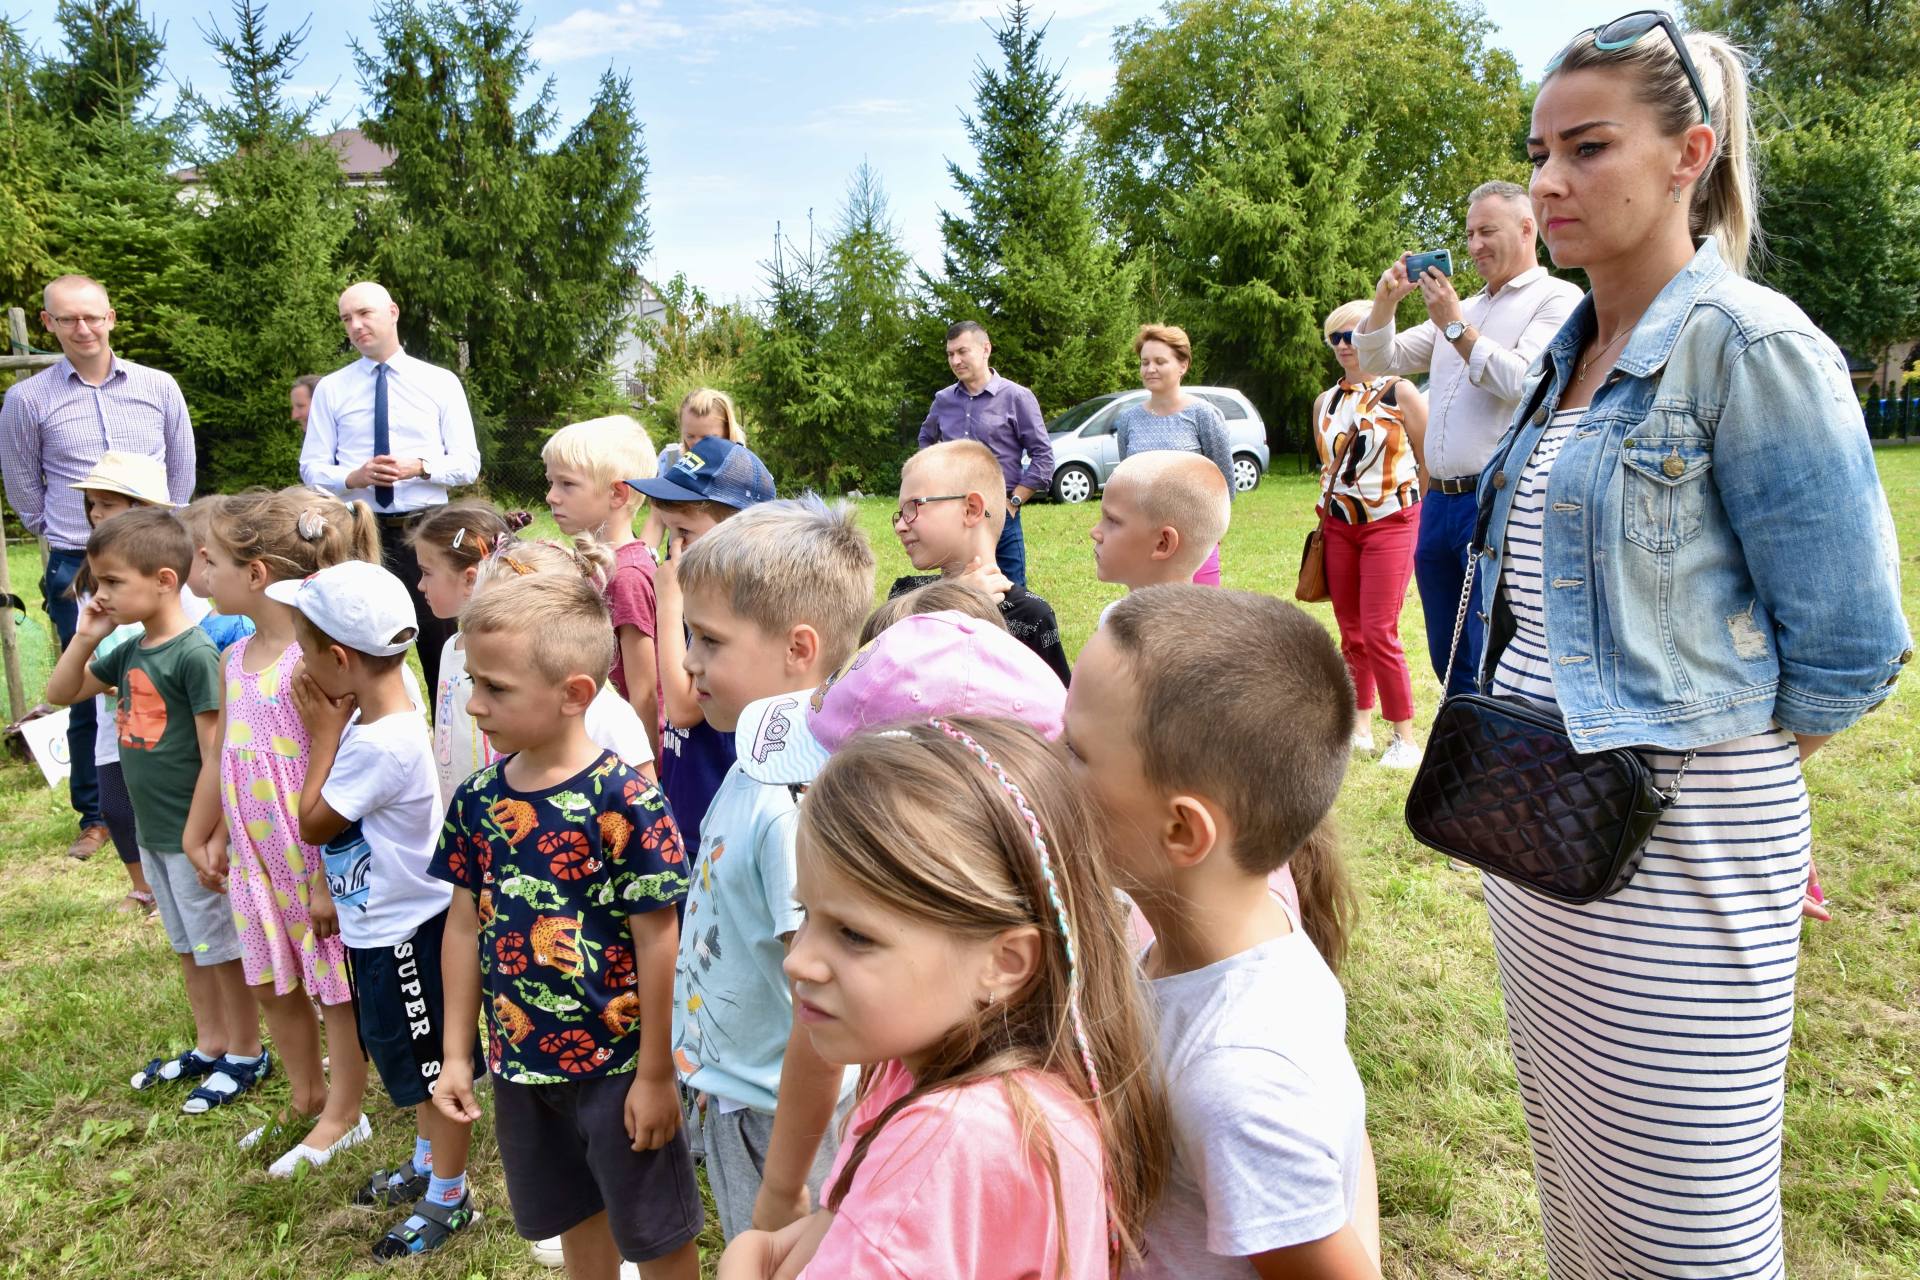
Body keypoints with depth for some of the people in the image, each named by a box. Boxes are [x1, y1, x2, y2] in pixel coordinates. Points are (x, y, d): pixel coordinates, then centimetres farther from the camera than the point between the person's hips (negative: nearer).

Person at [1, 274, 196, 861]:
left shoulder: (158, 387, 3)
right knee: (89, 696, 5)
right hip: (77, 570, -1)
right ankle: (95, 816, 19)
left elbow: (182, 471, 13)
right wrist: (63, 541, 13)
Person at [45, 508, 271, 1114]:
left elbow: (215, 752, -20)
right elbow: (60, 695, 16)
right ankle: (210, 1046, 35)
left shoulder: (194, 653, -20)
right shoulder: (128, 652, 5)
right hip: (152, 832, 8)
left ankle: (246, 1054, 21)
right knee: (188, 946, 20)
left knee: (221, 946, 6)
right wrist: (85, 637, 0)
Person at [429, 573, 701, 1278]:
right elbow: (465, 927, 6)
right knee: (576, 1221, 24)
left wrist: (656, 1075, -12)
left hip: (618, 1066, -5)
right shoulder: (476, 799, -3)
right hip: (521, 1063, 6)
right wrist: (457, 1055, 9)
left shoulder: (626, 802, -22)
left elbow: (657, 942, -17)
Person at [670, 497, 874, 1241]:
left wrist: (783, 1188, -18)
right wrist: (712, 1075, 17)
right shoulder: (755, 767, -3)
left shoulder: (799, 805, -30)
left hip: (783, 1121, -8)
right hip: (734, 1097, 8)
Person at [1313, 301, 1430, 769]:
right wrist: (1329, 510, 14)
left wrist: (1409, 507, -3)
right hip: (1339, 527, 6)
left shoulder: (1400, 392, -6)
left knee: (1379, 633, -11)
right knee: (1351, 633, 8)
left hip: (1390, 524, -5)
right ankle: (1361, 727, 19)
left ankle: (1405, 737, 1)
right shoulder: (1325, 402, 10)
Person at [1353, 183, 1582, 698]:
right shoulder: (1462, 309, 21)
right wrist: (1385, 299, 4)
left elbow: (1524, 380, -17)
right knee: (1448, 661, 13)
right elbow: (1380, 359, 21)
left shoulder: (1557, 300, -1)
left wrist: (1454, 325, -9)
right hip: (1440, 503, 8)